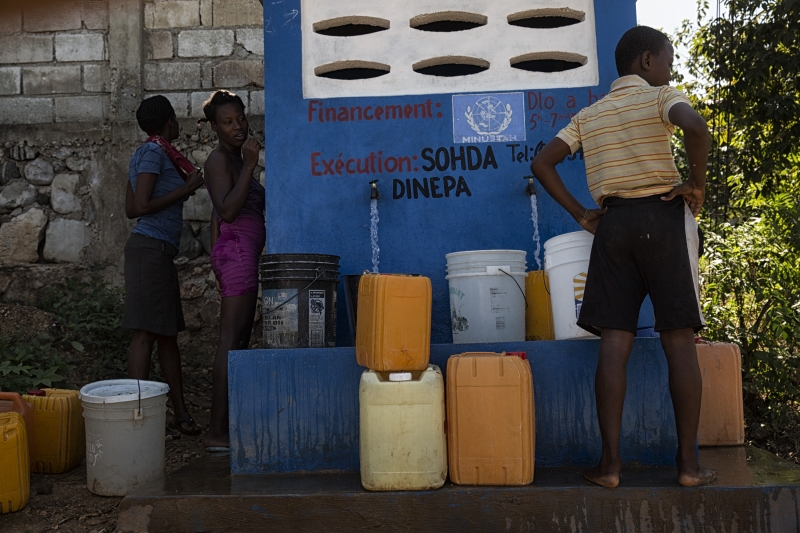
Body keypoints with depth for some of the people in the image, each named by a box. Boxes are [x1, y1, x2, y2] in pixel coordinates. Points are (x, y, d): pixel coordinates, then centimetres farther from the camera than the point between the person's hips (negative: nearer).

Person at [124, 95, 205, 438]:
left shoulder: (144, 154, 19)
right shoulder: (154, 152, -8)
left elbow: (131, 209, 18)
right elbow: (141, 206, -16)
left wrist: (183, 187, 22)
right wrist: (184, 190, -9)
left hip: (159, 252, 10)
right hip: (151, 248, -10)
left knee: (168, 334, 8)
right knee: (146, 333, -9)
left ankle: (181, 415, 12)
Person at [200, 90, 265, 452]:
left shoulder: (235, 160, 21)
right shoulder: (219, 159, -8)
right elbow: (227, 209, -21)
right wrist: (250, 165, -20)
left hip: (243, 253, 10)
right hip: (236, 250, -10)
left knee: (240, 341, 9)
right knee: (231, 341, -13)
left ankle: (228, 425, 14)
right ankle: (218, 433, -12)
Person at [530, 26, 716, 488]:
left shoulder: (589, 115, 16)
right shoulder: (661, 96, 1)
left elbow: (543, 163, 9)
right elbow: (695, 125, -22)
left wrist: (580, 215, 10)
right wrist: (698, 183, -9)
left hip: (612, 224, 4)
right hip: (664, 217, -4)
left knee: (614, 343, 0)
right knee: (680, 342, 1)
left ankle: (611, 462, -1)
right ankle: (689, 463, 4)